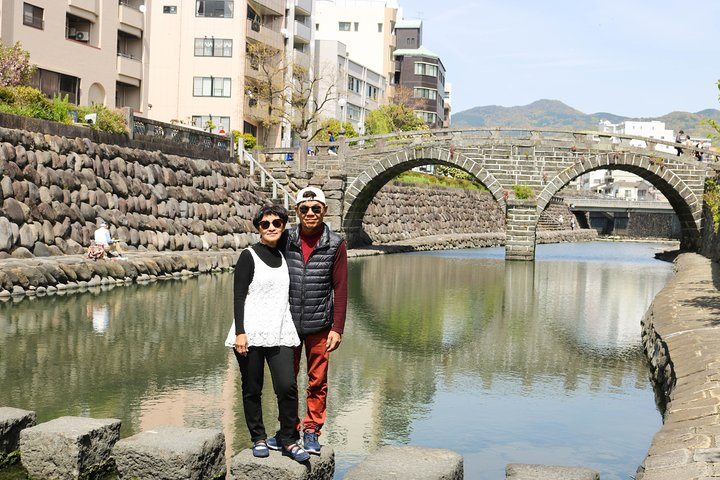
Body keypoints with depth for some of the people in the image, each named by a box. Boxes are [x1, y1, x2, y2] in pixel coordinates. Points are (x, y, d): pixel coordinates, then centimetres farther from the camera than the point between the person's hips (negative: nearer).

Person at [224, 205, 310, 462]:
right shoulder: (249, 256, -1)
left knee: (287, 386, -9)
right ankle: (258, 439, 18)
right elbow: (239, 296, -5)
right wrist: (240, 332, -14)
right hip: (251, 334, -3)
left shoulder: (284, 256, 15)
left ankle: (289, 441, 3)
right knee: (252, 390, 4)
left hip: (280, 334, 4)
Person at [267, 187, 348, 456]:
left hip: (319, 326, -2)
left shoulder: (335, 245, -4)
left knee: (317, 381, 7)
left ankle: (312, 431, 19)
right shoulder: (286, 240, 0)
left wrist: (337, 328, -7)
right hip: (287, 323, 2)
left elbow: (340, 289, -3)